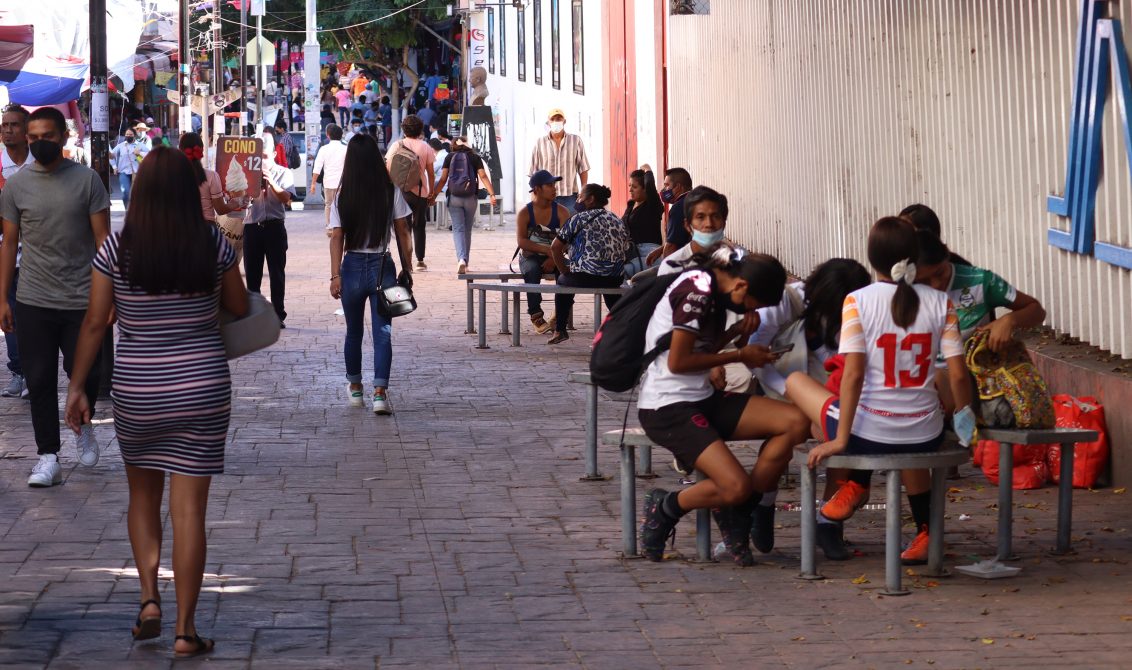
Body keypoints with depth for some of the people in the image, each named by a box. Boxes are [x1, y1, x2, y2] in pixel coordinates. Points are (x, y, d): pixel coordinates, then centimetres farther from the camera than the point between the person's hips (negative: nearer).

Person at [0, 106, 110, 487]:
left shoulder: (86, 180, -1)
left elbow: (102, 239, -1)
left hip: (82, 300, -1)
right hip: (33, 302, 1)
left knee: (86, 374, 3)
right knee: (39, 380, 1)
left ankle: (82, 425, 33)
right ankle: (48, 458, 7)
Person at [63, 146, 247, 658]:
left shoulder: (117, 248, -8)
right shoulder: (214, 244, -6)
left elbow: (95, 323, -4)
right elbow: (239, 309, 7)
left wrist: (76, 387, 5)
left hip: (136, 391, 0)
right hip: (202, 387, 0)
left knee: (143, 495, 23)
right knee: (189, 508, 3)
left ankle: (149, 597, 9)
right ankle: (185, 630, 5)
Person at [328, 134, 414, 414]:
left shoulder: (343, 197, -4)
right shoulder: (392, 193, -4)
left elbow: (337, 238, -6)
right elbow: (402, 234, -1)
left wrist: (335, 276, -5)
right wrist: (406, 270, 8)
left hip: (352, 267, 1)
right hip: (383, 266, -1)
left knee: (354, 331, 16)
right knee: (382, 331, -1)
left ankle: (355, 388, 30)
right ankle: (380, 392, -14)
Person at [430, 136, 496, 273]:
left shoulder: (449, 158, 3)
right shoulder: (475, 158, 3)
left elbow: (443, 180, 0)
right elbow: (483, 177, -6)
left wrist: (433, 195, 6)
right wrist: (492, 194, -8)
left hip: (454, 198, -1)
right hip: (471, 198, 1)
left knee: (458, 229, -3)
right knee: (467, 230, 13)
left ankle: (461, 259, -26)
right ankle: (465, 263, 19)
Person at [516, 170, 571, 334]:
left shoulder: (561, 212, 1)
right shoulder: (524, 213, -2)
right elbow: (521, 241, -13)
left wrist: (553, 259, -27)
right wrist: (547, 250, -24)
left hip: (553, 258, 2)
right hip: (530, 257, -1)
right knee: (532, 271, -36)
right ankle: (536, 316, -28)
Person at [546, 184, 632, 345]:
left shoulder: (579, 219, -1)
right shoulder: (618, 221, 14)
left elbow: (555, 248, -4)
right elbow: (629, 247, 11)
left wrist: (564, 271, 8)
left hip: (585, 277, -4)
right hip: (615, 279, 5)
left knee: (563, 281, 28)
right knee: (609, 287, 41)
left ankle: (560, 331, 26)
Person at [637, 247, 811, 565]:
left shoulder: (711, 287, 13)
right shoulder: (697, 288, -16)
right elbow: (678, 361, -17)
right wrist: (739, 356, -7)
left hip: (702, 397, 9)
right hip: (668, 407, -9)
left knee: (796, 423, -9)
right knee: (735, 487, -25)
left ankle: (738, 510, 1)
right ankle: (666, 508, 2)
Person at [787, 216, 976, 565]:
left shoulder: (858, 301, -10)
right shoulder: (940, 302, -3)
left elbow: (853, 373, -16)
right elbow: (958, 374, -5)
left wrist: (840, 439, -12)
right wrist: (965, 416, 13)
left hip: (868, 432, -4)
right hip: (924, 437, 4)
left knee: (795, 380, 22)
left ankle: (855, 483, 17)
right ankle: (924, 530, 40)